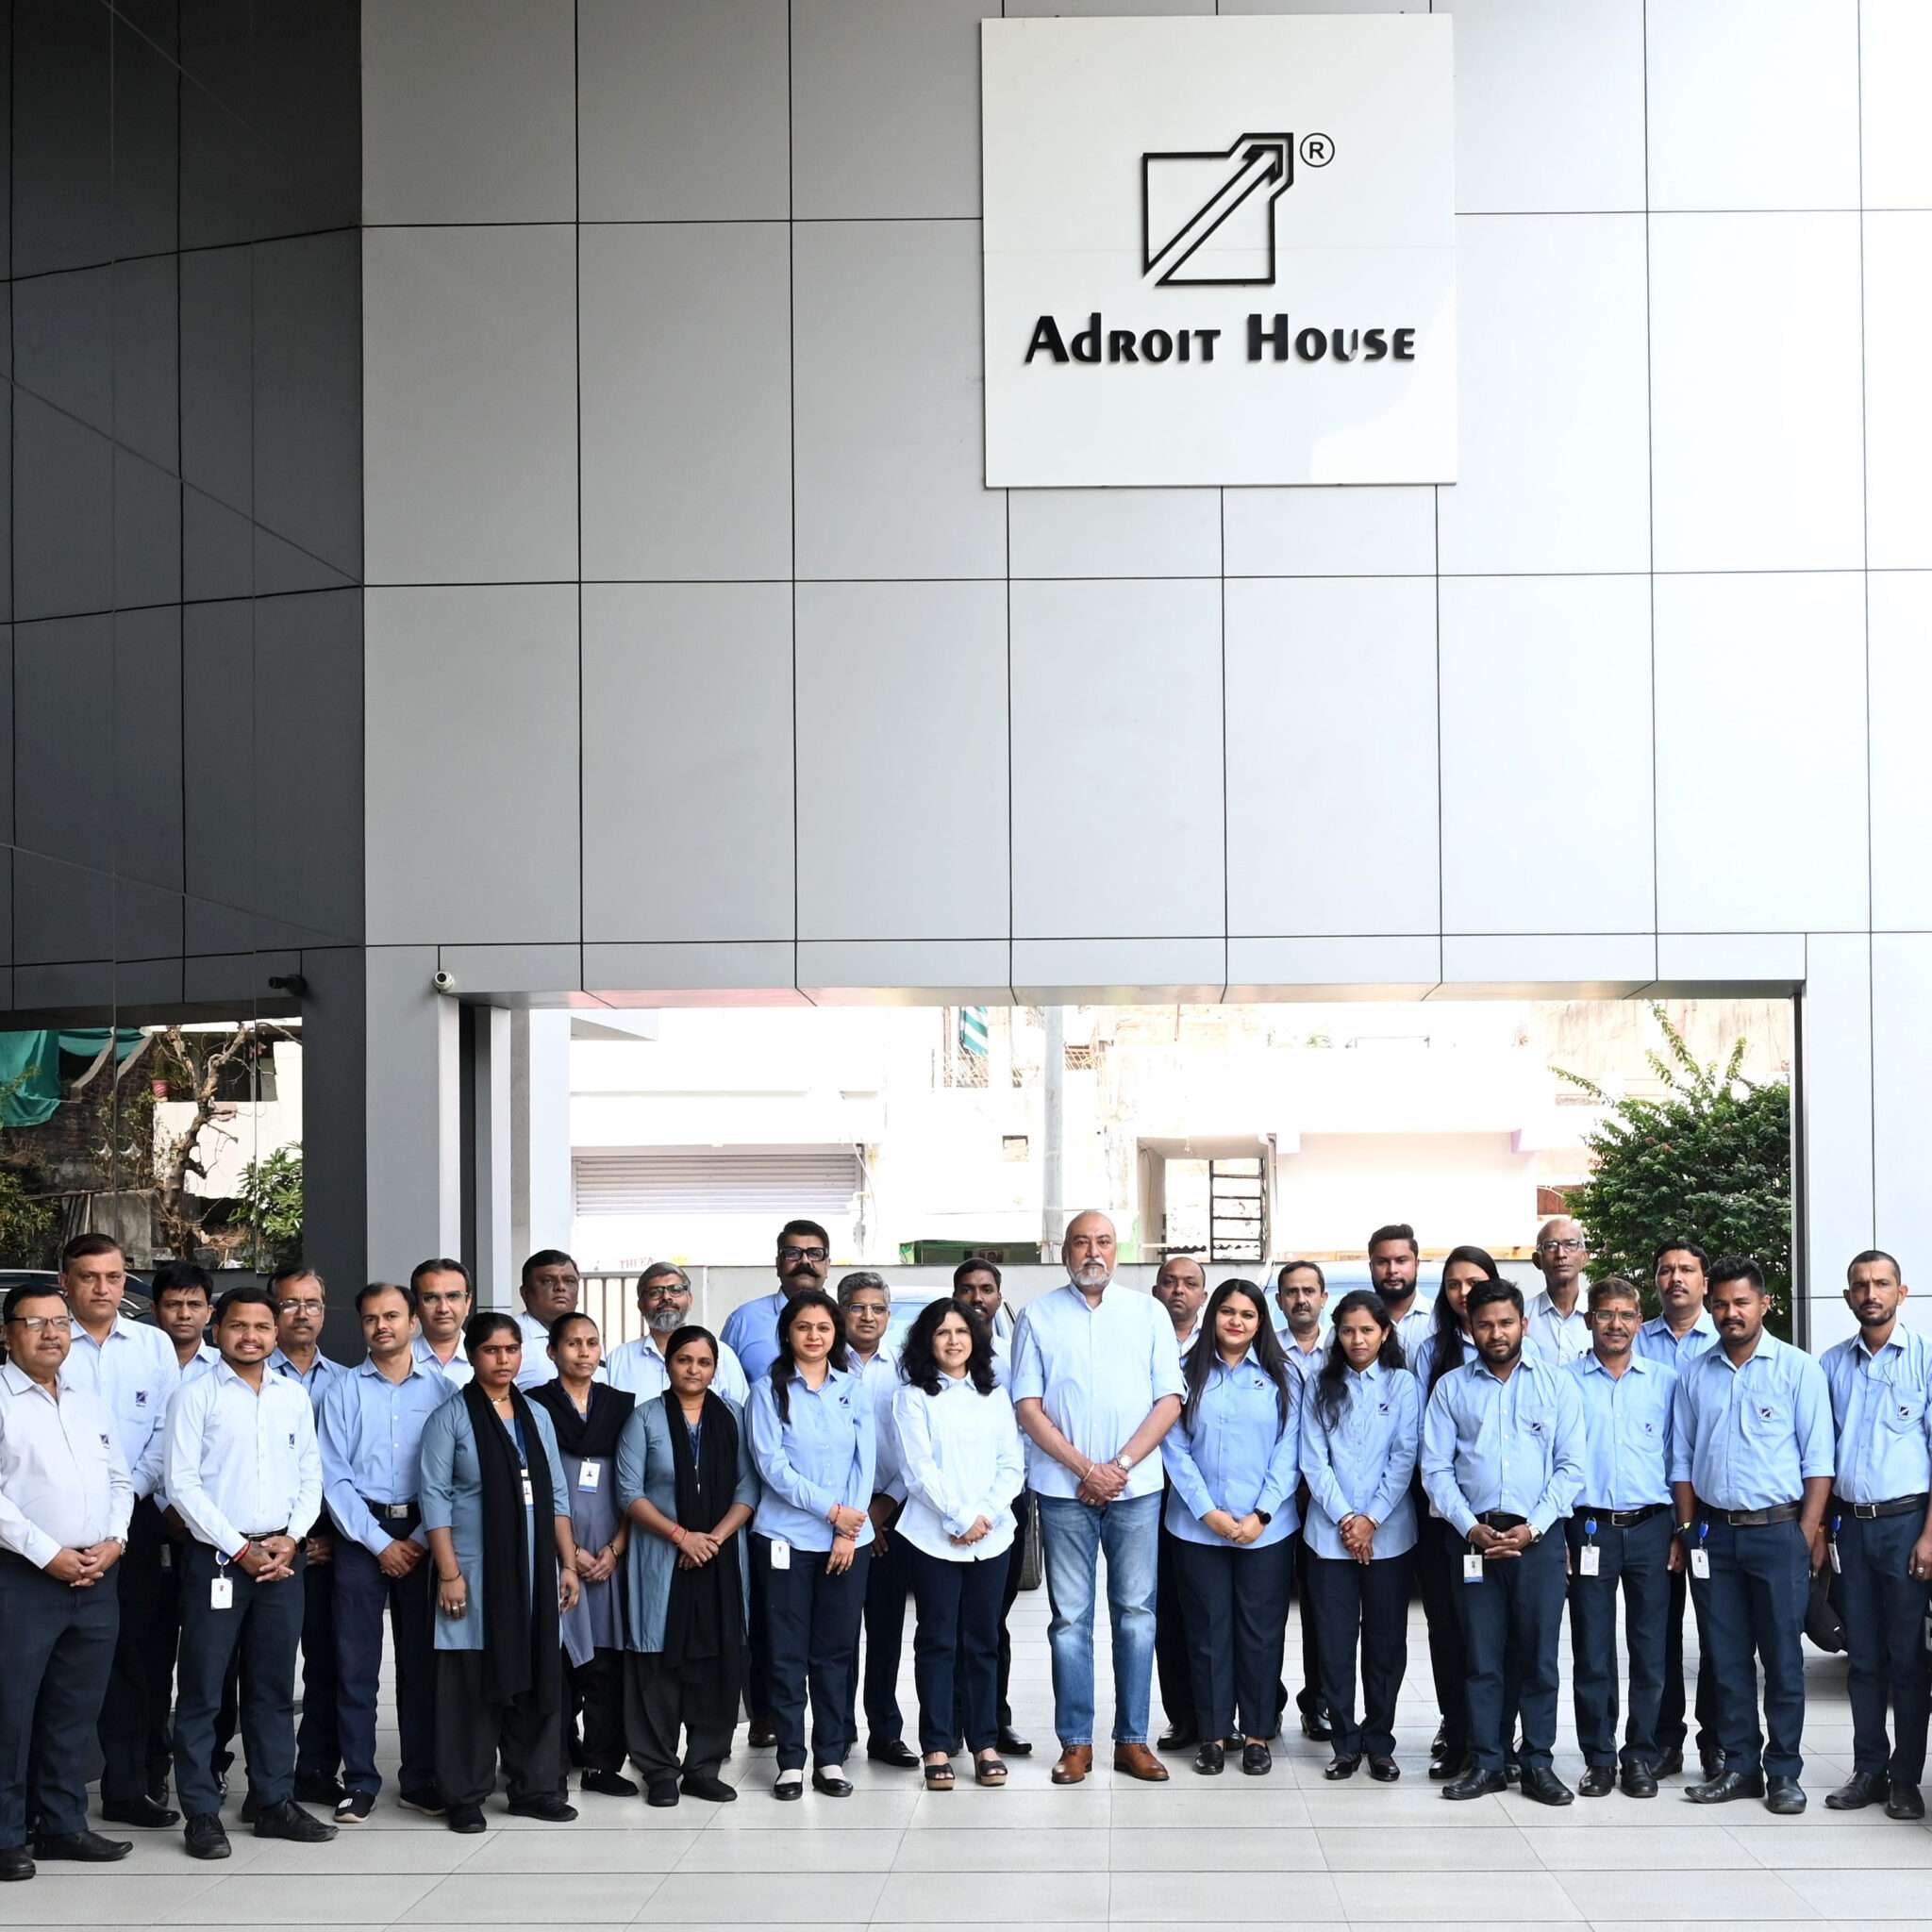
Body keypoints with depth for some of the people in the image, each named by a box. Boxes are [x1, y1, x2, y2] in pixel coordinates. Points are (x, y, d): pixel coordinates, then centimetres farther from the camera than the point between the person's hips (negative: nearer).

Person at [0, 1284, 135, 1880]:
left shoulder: (90, 1406, 17)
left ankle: (62, 1824, 19)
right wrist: (48, 1554, -15)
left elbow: (120, 1482, 19)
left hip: (94, 1579, 6)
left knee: (76, 1708, 11)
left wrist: (113, 1541, 1)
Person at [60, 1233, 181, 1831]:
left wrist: (130, 1490, -5)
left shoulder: (154, 1345, 10)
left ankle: (126, 1788, 10)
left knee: (136, 1652, 3)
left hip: (136, 1516, 3)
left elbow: (168, 1429, 6)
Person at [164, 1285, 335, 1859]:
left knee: (274, 1686, 10)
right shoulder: (194, 1396, -3)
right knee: (203, 1689, -1)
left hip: (282, 1558, 4)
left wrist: (291, 1538, -5)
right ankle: (202, 1813, 5)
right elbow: (182, 1484, -8)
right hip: (215, 1559, -4)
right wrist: (240, 1550, -11)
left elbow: (311, 1475, 12)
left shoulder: (294, 1396, 11)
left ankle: (274, 1801, 17)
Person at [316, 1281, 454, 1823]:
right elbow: (334, 1478, -1)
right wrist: (381, 1543, -7)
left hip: (423, 1537, 0)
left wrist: (421, 1541, -8)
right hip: (361, 1535, 0)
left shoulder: (442, 1389, 4)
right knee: (356, 1662, 0)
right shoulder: (343, 1392, 4)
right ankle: (359, 1782, 8)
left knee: (422, 1660, 5)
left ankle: (421, 1779, 14)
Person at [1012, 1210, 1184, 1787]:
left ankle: (1132, 1739, 10)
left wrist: (1121, 1465, -8)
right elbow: (1028, 1407, 0)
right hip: (1064, 1490, -1)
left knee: (1136, 1613, 4)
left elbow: (1169, 1400, 3)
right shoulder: (1039, 1317, 5)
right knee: (1070, 1618, 2)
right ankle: (1075, 1742, 8)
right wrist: (1086, 1468, -9)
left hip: (1136, 1487, 1)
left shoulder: (1147, 1313, 8)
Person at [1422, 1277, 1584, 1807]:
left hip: (1538, 1537, -1)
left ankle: (1538, 1763, 9)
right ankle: (1485, 1762, 9)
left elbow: (1570, 1466, 1)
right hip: (1474, 1535, 1)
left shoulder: (1557, 1385, 5)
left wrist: (1532, 1528, -10)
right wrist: (1470, 1527, -9)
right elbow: (1435, 1467, 4)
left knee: (1538, 1654, 2)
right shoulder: (1451, 1387, 8)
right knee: (1481, 1655, 3)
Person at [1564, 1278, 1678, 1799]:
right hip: (1589, 1527, -1)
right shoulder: (1564, 1381, 3)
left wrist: (1680, 1534, 2)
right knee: (1592, 1653, 1)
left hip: (1650, 1527, 1)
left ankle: (1640, 1756, 13)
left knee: (1649, 1652, 3)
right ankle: (1598, 1758, 10)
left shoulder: (1665, 1382, 7)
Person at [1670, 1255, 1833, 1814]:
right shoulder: (1695, 1374, 9)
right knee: (1727, 1658, 7)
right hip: (1713, 1532, 3)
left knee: (1783, 1657, 0)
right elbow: (1682, 1459, 13)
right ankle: (1740, 1766, 15)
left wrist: (1808, 1533, -9)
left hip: (1777, 1530, -3)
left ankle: (1783, 1773, 7)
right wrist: (1688, 1529, 5)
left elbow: (1818, 1460, -2)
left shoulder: (1797, 1369, -1)